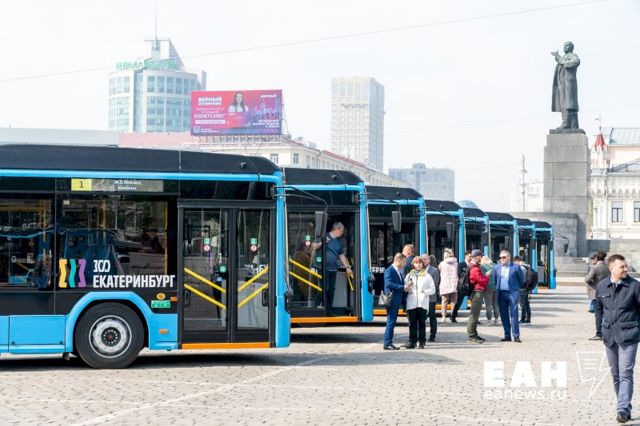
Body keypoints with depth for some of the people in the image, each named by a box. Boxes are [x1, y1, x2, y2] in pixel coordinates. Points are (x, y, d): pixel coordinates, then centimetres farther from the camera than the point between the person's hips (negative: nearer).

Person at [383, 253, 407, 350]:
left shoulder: (399, 271, 17)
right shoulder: (389, 270, -12)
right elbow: (389, 284, -23)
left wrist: (405, 287, 2)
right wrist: (402, 287, -23)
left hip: (397, 300, 10)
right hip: (392, 300, -10)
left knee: (392, 322, 12)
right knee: (391, 322, -8)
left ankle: (389, 343, 16)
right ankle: (387, 343, -6)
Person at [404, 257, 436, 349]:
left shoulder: (427, 276, 12)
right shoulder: (409, 275, 15)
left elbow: (432, 289, 10)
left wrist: (425, 292, -6)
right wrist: (407, 286, -9)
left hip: (423, 303, -1)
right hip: (411, 303, 1)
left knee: (422, 323, -2)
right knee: (412, 323, -2)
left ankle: (422, 342, 2)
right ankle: (412, 341, 1)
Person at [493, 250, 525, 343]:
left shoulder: (515, 267, -3)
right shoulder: (496, 268, 8)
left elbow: (521, 279, 8)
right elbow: (495, 279, 18)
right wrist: (497, 288, 12)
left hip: (512, 293, -4)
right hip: (501, 294, 4)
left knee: (513, 315, -7)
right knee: (504, 315, 5)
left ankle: (516, 336, -5)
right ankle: (507, 336, 11)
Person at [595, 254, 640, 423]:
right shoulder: (601, 286, 3)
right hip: (609, 336, 4)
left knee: (625, 374, -11)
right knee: (616, 375, 12)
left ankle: (623, 409, -14)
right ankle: (624, 407, 23)